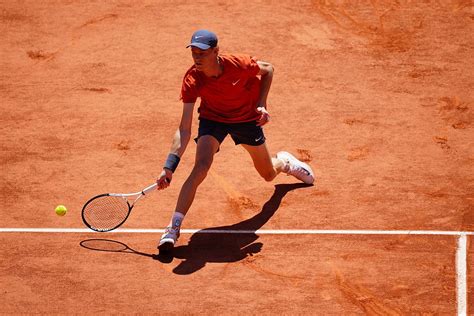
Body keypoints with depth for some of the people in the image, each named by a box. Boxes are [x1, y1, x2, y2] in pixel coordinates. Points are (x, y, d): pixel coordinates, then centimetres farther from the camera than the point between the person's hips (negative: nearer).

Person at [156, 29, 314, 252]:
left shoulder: (238, 64, -33)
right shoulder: (192, 81, -31)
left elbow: (267, 70, -8)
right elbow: (184, 130, -30)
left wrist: (261, 104, -17)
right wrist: (169, 167, -38)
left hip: (247, 118, 1)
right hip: (212, 118, -1)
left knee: (269, 175, 17)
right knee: (200, 167, -27)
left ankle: (285, 162, 56)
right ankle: (173, 228, -23)